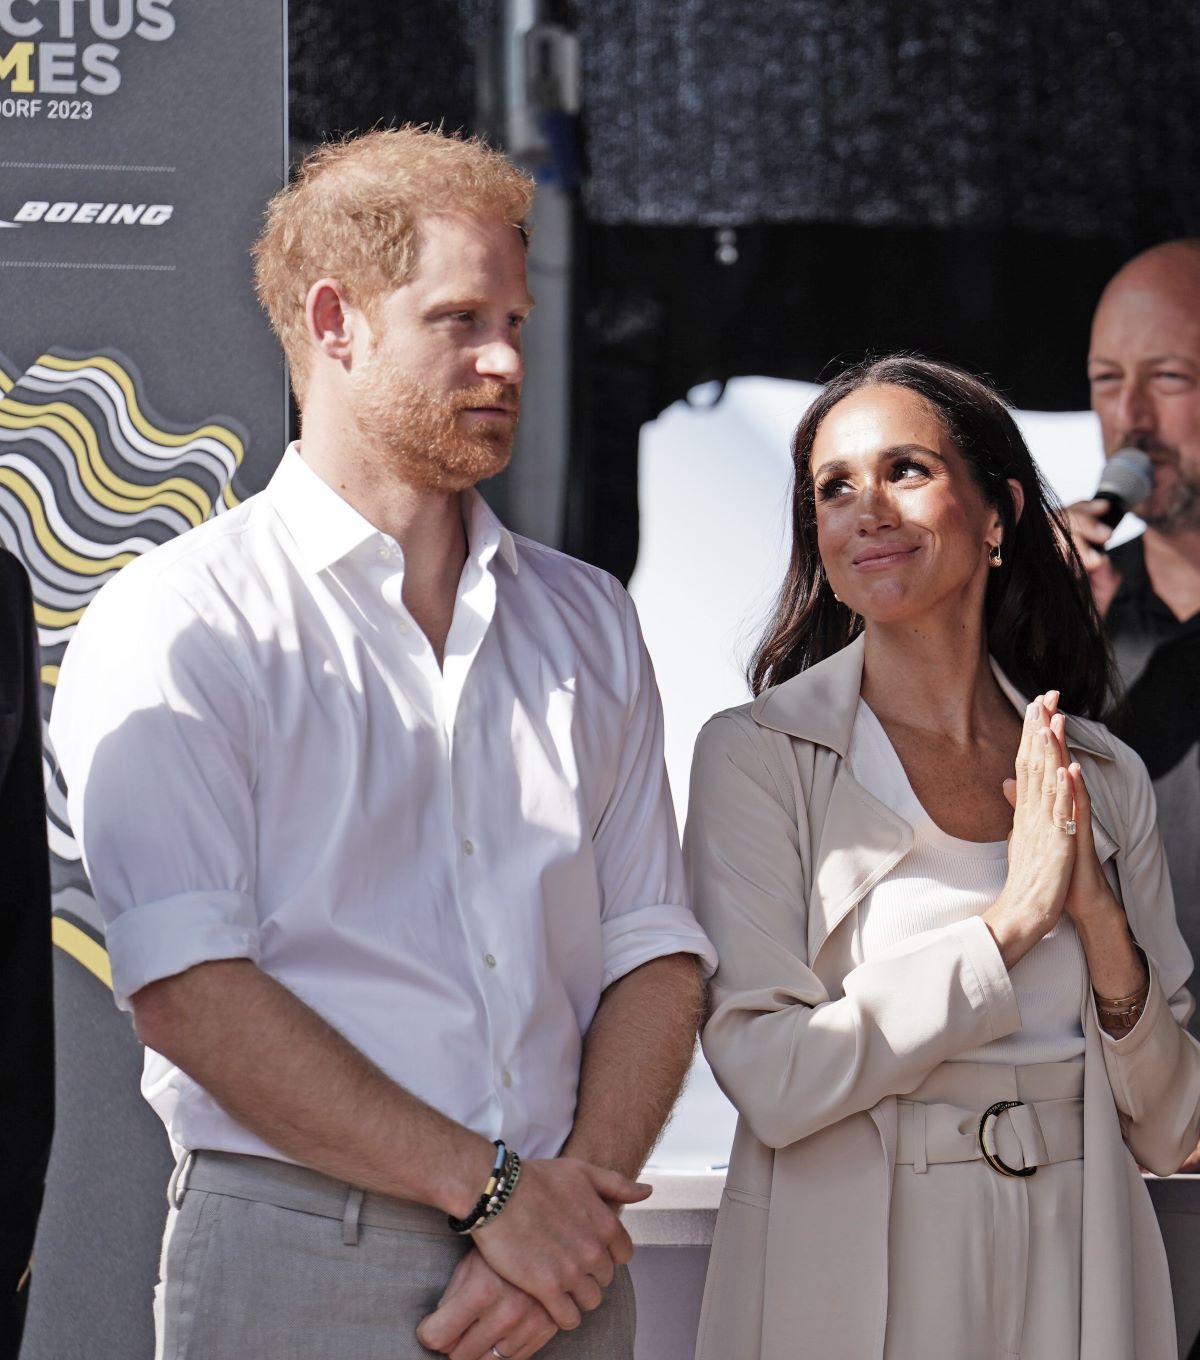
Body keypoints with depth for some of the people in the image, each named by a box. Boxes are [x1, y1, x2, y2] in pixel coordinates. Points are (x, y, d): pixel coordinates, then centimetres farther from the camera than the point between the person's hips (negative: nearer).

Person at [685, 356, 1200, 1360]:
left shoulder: (1107, 778, 4)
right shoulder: (756, 758, -5)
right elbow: (770, 1080, -15)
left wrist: (1103, 924, -11)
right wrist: (1011, 919, -15)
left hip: (1077, 1278, 3)